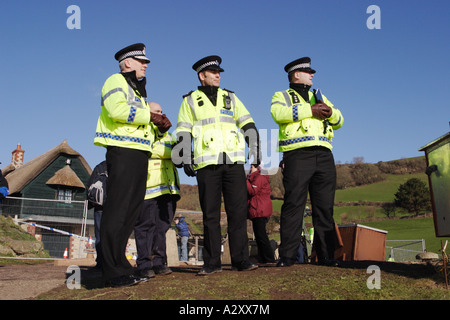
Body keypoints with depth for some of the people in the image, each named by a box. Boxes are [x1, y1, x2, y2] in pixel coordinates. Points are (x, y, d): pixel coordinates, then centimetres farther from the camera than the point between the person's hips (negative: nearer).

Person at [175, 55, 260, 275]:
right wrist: (186, 159, -3)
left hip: (233, 161, 2)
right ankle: (212, 263, 5)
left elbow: (248, 124, 16)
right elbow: (183, 132, 8)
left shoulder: (230, 98, 19)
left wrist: (255, 149, 5)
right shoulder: (190, 101, 13)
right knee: (210, 214, -1)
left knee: (238, 210, -4)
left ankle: (240, 259, 2)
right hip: (207, 163, -1)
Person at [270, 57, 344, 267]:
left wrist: (330, 112, -2)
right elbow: (278, 113, -9)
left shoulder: (320, 97, 31)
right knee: (293, 205, -9)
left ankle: (326, 256, 6)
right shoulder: (282, 96, 15)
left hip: (323, 156, 5)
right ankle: (287, 257, -7)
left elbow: (339, 122, 21)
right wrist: (310, 110, -11)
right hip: (297, 155, -5)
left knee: (325, 207, 2)